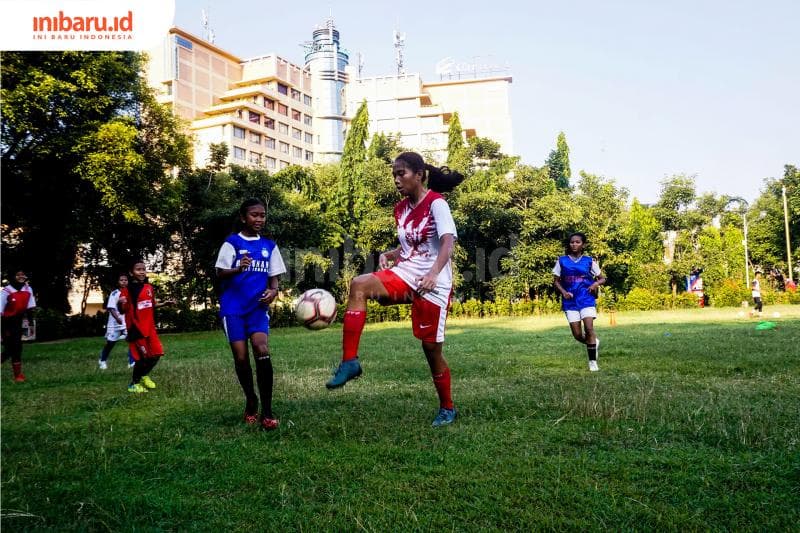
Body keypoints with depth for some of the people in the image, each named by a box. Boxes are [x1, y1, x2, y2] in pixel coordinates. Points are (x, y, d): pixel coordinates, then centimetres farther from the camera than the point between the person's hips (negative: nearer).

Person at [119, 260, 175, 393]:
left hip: (149, 327, 6)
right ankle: (133, 384, 13)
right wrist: (120, 304, -31)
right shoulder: (127, 290, -11)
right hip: (136, 328, -6)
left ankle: (144, 376, 32)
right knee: (143, 356, -6)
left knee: (156, 354, 7)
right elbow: (123, 310, -11)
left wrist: (165, 303, 8)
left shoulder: (149, 287, 7)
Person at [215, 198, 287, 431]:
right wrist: (238, 269, -26)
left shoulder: (269, 246, 10)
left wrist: (273, 291, -9)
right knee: (241, 357, -2)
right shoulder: (231, 243, 0)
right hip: (233, 308, -1)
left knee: (262, 350, -19)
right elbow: (220, 274, -5)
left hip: (258, 307, 1)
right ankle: (251, 402, 22)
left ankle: (267, 410, -13)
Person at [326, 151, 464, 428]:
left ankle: (447, 408, 25)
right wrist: (388, 255, 0)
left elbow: (448, 242, -23)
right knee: (359, 284, -23)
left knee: (431, 347, 2)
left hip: (433, 284, -5)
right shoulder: (401, 209, 12)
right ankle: (350, 361, -23)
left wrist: (433, 273, -40)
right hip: (405, 275, 6)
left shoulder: (436, 202, -9)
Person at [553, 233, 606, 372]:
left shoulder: (589, 261, 4)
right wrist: (563, 292, -9)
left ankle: (593, 361, -2)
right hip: (570, 301, 1)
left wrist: (596, 283, -10)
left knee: (589, 329, -16)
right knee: (577, 335, -2)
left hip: (586, 299, -1)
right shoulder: (562, 261, 5)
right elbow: (556, 280, 9)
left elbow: (602, 278, 12)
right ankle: (594, 342, 32)